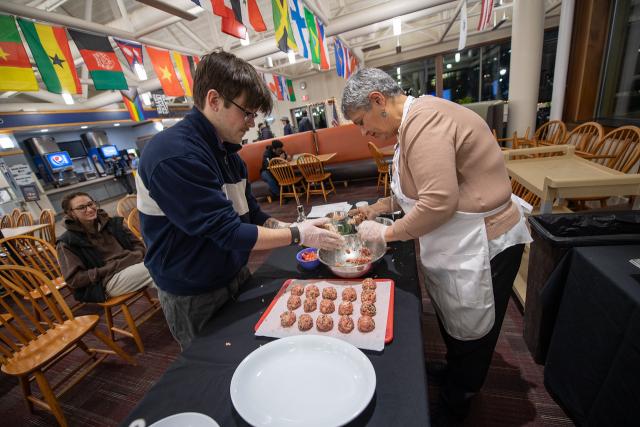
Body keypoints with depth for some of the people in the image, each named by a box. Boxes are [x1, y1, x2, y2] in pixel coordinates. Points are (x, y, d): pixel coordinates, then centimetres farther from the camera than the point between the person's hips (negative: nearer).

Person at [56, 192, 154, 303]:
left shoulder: (112, 223, 16)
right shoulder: (67, 242, 4)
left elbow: (138, 244, 16)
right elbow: (74, 279, -1)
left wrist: (136, 256, -7)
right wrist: (110, 268, -12)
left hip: (135, 263, 5)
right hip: (110, 280, -5)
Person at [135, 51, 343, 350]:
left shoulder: (226, 152, 2)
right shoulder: (175, 155, -27)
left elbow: (250, 215, 5)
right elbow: (229, 233, -27)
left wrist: (292, 227, -9)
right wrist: (297, 235, -19)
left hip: (235, 277, 8)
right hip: (195, 298, -7)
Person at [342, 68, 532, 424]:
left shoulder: (424, 118, -24)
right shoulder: (416, 120, 9)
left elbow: (439, 201, -30)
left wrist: (387, 233, -17)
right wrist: (382, 206, 8)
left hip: (482, 245, -9)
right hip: (456, 243, 9)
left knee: (469, 331, 14)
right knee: (451, 317, 26)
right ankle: (455, 369, 53)